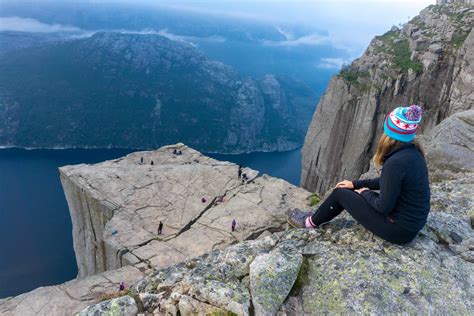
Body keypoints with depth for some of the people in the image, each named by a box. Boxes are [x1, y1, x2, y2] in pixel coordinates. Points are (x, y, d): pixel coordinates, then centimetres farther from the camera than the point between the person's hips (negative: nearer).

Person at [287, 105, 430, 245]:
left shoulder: (396, 163, -29)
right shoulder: (412, 152, 0)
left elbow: (384, 207, -23)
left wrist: (365, 193, -4)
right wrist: (355, 184, 16)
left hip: (399, 229, -8)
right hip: (412, 221, 8)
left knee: (340, 193, 2)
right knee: (349, 190, 15)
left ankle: (311, 221, 24)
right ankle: (317, 216, 32)